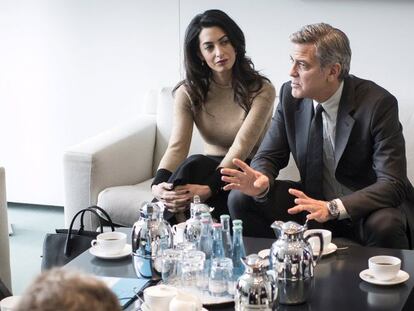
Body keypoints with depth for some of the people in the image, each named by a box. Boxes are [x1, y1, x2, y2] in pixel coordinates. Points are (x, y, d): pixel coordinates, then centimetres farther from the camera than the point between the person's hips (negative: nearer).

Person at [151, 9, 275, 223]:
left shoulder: (261, 91, -11)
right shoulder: (188, 93, -1)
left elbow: (241, 148, -22)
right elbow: (177, 147, -13)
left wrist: (209, 189, -37)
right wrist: (158, 185, -34)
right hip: (210, 168, 3)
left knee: (193, 165, -34)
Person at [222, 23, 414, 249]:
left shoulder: (378, 103, -20)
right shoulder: (290, 95, -5)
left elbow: (393, 184, -24)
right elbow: (268, 156, 2)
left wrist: (333, 208, -38)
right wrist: (262, 181, -24)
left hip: (368, 210, -4)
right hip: (315, 202, 4)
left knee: (384, 225, -38)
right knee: (241, 198, -12)